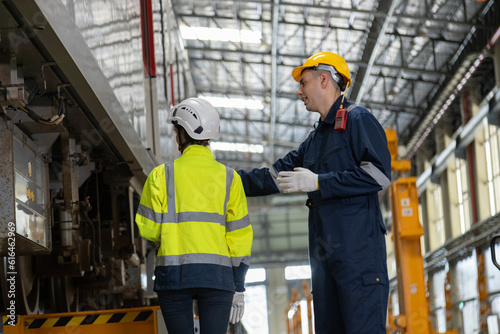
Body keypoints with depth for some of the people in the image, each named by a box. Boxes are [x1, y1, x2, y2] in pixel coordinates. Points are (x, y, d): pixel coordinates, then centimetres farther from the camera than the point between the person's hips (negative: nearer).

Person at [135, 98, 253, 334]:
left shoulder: (162, 174, 0)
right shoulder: (229, 178, 5)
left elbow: (148, 228, -1)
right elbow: (240, 237, 4)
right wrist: (238, 288, 9)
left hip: (173, 273, 0)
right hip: (216, 276, 0)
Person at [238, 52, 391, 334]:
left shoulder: (358, 120, -1)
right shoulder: (315, 139, 25)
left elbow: (379, 175, -13)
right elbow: (277, 176, 29)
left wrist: (318, 182, -13)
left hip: (359, 248, -8)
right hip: (326, 253, 9)